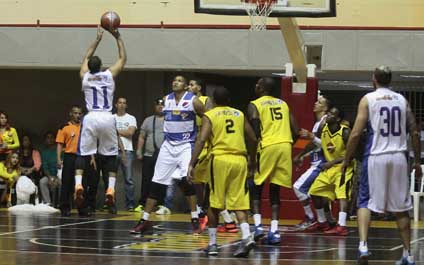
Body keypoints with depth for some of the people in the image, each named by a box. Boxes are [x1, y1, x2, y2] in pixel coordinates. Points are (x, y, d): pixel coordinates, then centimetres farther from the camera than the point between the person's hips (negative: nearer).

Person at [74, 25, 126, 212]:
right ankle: (110, 189, -2)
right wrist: (118, 38, 24)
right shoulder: (109, 75, 4)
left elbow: (86, 58, 27)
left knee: (83, 154, 5)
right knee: (111, 155, 9)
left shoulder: (84, 76, 8)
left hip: (91, 118, 1)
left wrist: (98, 39, 34)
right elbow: (123, 58, 18)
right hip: (107, 119, 0)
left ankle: (78, 184, -15)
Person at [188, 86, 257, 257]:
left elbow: (201, 140, -9)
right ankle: (246, 237, -17)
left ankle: (212, 243, 11)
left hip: (220, 159, -3)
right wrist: (252, 160, 31)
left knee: (214, 204, 9)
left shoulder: (209, 116, 5)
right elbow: (253, 139, 16)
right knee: (238, 203, 4)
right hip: (239, 160, 3)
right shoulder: (239, 114, 16)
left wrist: (192, 164, -12)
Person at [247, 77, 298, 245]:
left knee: (256, 187, 11)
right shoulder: (283, 104, 20)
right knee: (274, 190, 12)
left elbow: (255, 133, -8)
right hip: (285, 146, 4)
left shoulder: (254, 105, 3)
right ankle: (274, 231, 3)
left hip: (267, 147, -4)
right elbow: (295, 132, 13)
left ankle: (258, 225, -4)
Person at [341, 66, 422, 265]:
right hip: (398, 158, 3)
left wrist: (347, 159, 2)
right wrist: (417, 162, 17)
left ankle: (363, 246, -15)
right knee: (401, 208, 12)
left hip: (375, 157, -3)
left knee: (365, 203, 5)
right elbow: (415, 133, 8)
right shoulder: (402, 100, 10)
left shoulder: (368, 99, -1)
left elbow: (356, 133, -7)